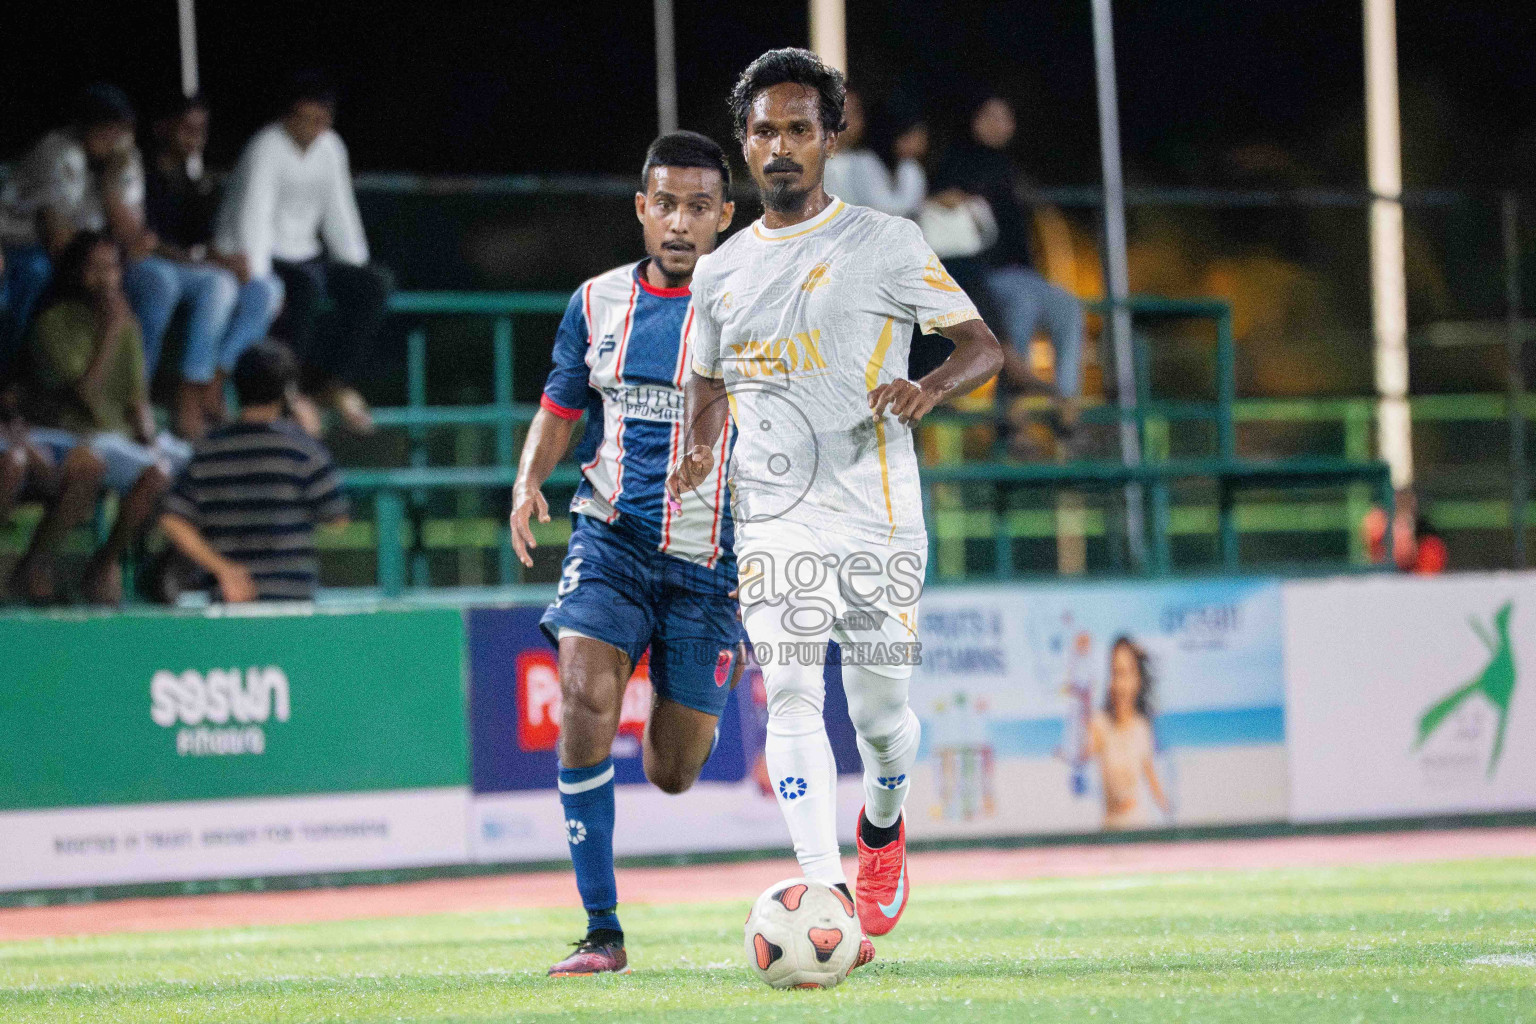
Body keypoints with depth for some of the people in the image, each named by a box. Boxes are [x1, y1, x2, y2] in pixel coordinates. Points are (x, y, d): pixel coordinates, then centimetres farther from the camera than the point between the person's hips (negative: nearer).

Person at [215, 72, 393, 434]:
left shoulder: (330, 147, 8)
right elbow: (254, 217, -25)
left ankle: (337, 380, -10)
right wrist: (259, 282, -36)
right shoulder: (267, 149, -15)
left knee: (376, 282, -11)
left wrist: (357, 269, 6)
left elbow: (339, 215, 14)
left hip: (304, 255, 7)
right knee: (306, 287, -36)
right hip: (261, 258, -7)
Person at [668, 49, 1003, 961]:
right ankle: (827, 899, -23)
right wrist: (698, 460, 2)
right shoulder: (721, 272, 14)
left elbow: (983, 346, 2)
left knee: (881, 713, 1)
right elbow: (710, 395, 25)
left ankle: (884, 821, 36)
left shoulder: (885, 243, 2)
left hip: (876, 515, -2)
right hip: (773, 519, 2)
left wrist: (928, 391, -20)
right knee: (790, 692, -16)